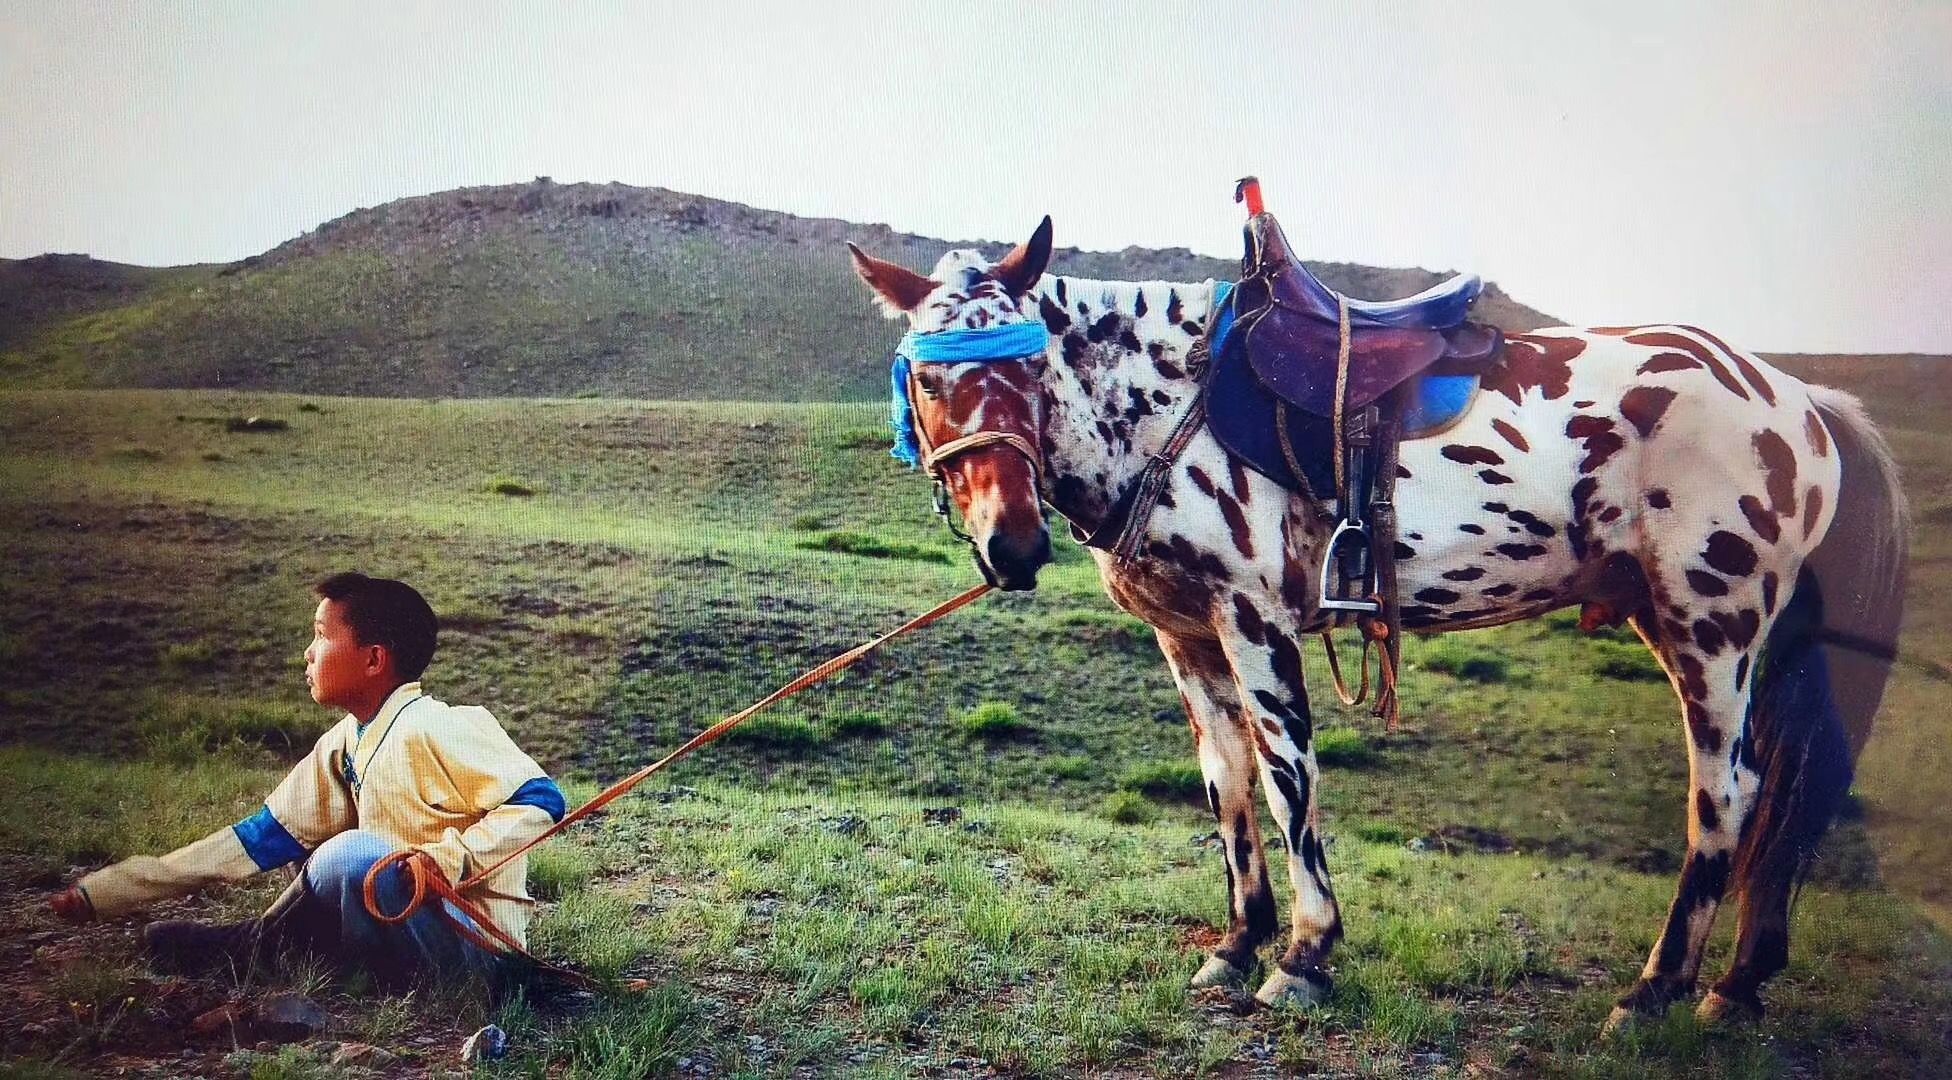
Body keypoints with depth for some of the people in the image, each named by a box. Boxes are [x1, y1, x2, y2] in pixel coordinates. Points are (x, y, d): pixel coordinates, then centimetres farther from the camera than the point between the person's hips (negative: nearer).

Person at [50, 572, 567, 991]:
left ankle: (243, 949, -1)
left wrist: (452, 856, -31)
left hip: (477, 944, -9)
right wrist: (103, 891, 9)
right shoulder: (341, 746, 9)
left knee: (348, 855, -26)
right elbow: (261, 838, 10)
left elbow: (541, 801, -20)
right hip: (421, 928, 9)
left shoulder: (437, 729, -17)